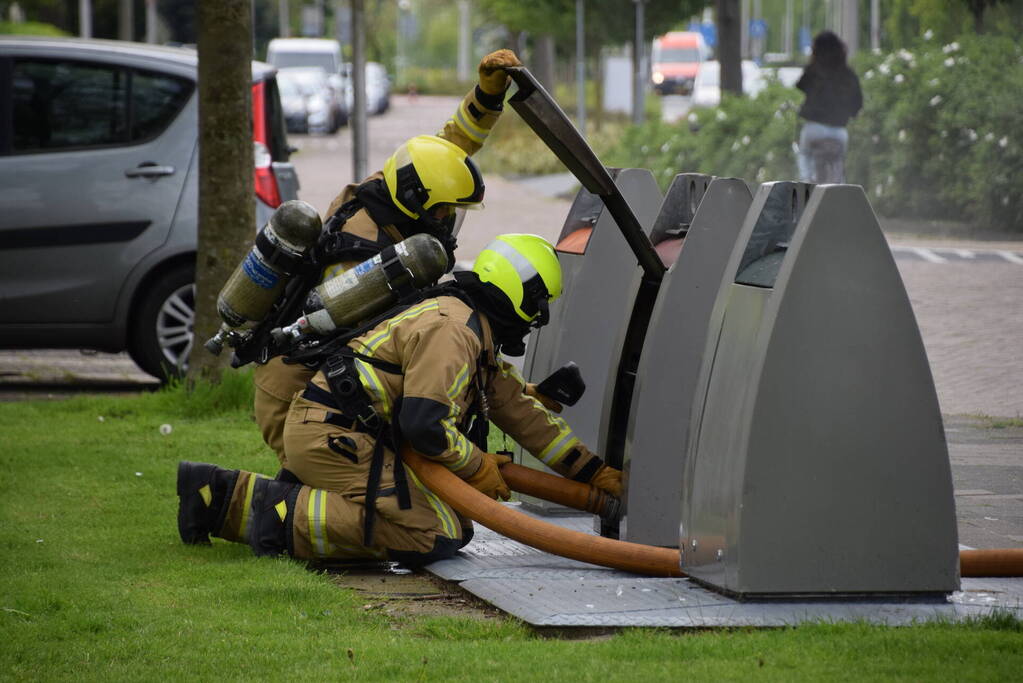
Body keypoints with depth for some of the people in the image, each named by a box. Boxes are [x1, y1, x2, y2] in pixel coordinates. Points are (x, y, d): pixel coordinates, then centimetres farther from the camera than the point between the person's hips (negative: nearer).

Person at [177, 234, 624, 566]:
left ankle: (218, 495, 11)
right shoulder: (453, 331, -12)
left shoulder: (477, 337, 22)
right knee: (438, 534, -14)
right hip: (337, 436, -11)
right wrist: (476, 467, -4)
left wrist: (596, 474, 28)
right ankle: (290, 516, -17)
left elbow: (525, 414, 27)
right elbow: (423, 423, -20)